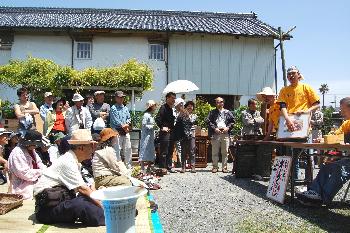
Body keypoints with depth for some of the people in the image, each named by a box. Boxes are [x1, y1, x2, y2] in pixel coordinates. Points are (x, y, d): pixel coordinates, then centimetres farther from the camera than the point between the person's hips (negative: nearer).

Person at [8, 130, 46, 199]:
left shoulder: (32, 150, 13)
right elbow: (25, 174, -20)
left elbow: (39, 164, 15)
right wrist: (41, 172, -17)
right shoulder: (17, 153, -16)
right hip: (23, 187, -9)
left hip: (34, 182, 9)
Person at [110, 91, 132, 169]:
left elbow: (129, 118, 13)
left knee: (128, 149, 8)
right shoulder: (113, 108, -2)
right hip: (117, 131, -6)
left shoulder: (125, 108, 17)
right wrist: (123, 125, -8)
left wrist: (126, 124, -5)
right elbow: (115, 120, -10)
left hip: (126, 131, 6)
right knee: (117, 150, -5)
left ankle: (128, 166, 16)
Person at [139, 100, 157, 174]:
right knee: (144, 151, -6)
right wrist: (152, 126, -11)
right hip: (146, 136, -9)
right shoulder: (146, 115, -12)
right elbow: (144, 125, -16)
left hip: (151, 136, 9)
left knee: (151, 152, 11)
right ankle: (142, 169, -2)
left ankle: (149, 168, 20)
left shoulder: (151, 115, 14)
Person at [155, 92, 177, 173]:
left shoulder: (171, 109, 17)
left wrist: (172, 128, 15)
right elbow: (157, 119, -20)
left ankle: (169, 167, 22)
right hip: (165, 132, -9)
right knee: (164, 151, -5)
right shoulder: (163, 107, -10)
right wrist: (162, 127, -17)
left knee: (170, 151, 13)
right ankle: (163, 168, 1)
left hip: (171, 132, 9)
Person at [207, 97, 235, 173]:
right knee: (215, 152, 1)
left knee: (225, 152, 3)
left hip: (225, 133, 1)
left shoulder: (228, 112, 14)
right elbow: (208, 122, 1)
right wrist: (215, 128, -10)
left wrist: (228, 128, -4)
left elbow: (233, 121, 11)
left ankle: (224, 167, 12)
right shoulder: (212, 112, 10)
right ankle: (215, 167, 10)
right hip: (215, 134, -1)